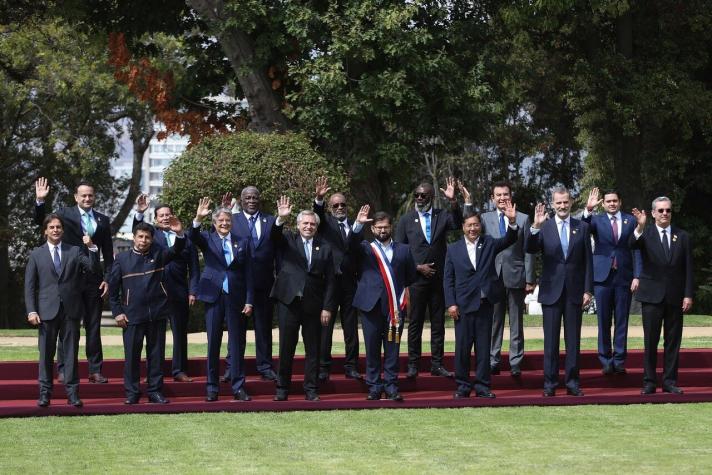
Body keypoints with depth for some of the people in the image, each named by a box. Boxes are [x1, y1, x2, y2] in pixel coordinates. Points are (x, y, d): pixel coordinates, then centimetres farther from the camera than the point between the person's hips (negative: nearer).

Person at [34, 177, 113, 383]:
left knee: (93, 326, 6)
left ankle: (95, 370, 10)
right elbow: (41, 221, -7)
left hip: (93, 279, 2)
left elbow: (108, 253, 8)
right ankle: (63, 370, 7)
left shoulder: (103, 220, 9)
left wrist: (108, 279, 1)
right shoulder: (65, 214, 3)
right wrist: (40, 201, -22)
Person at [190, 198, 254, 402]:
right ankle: (212, 388, 8)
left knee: (237, 343, 3)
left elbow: (248, 274, 6)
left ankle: (238, 387, 9)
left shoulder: (242, 243, 8)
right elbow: (193, 237, -17)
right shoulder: (207, 239, 6)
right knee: (213, 342, 2)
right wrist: (198, 219, -35)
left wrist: (249, 301, 0)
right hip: (214, 296, -1)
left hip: (236, 297, 1)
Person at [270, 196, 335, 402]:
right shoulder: (287, 239, 6)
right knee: (286, 347, 3)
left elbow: (329, 280, 5)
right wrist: (280, 219, -35)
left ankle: (311, 389, 13)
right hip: (289, 300, -1)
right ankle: (282, 389, 12)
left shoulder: (324, 248, 7)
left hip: (313, 305, 1)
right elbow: (274, 236, -16)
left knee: (312, 348, 5)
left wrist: (327, 307, -1)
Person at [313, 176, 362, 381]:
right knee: (325, 325, 0)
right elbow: (317, 214, -15)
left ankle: (351, 366, 13)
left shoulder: (354, 225, 12)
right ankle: (323, 367, 4)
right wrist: (319, 198, -35)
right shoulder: (326, 221, 6)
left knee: (351, 326, 6)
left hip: (350, 282, 3)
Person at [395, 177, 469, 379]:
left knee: (438, 323, 5)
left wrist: (453, 201, -28)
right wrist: (417, 267, -7)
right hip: (416, 278, -1)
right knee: (415, 323, 2)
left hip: (439, 278, 1)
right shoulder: (406, 220, 4)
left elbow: (458, 223, -16)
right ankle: (413, 364, 7)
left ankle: (437, 364, 10)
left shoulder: (442, 216, 5)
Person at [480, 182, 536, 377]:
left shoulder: (523, 219, 5)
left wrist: (530, 279, -1)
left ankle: (516, 363, 7)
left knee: (516, 323, 4)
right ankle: (493, 362, 8)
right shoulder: (485, 219, 8)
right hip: (492, 278, 1)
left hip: (516, 278, -1)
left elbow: (528, 251, 2)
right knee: (494, 322, 4)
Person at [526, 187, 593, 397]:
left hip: (575, 291, 1)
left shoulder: (582, 227, 5)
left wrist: (588, 290, 0)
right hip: (551, 290, -1)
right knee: (551, 339, 2)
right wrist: (535, 227, -28)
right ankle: (550, 383, 7)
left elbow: (587, 261, 5)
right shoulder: (544, 227, 1)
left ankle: (572, 382, 11)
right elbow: (529, 249, -13)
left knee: (573, 339, 5)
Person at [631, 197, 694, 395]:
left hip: (675, 297, 2)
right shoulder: (645, 234, 0)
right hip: (652, 295, -2)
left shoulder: (683, 237, 6)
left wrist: (688, 295, -2)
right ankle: (649, 382, 6)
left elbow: (688, 269, 5)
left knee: (673, 341, 6)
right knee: (650, 341, 0)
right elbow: (632, 245, -22)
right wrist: (640, 227, -40)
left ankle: (670, 382, 11)